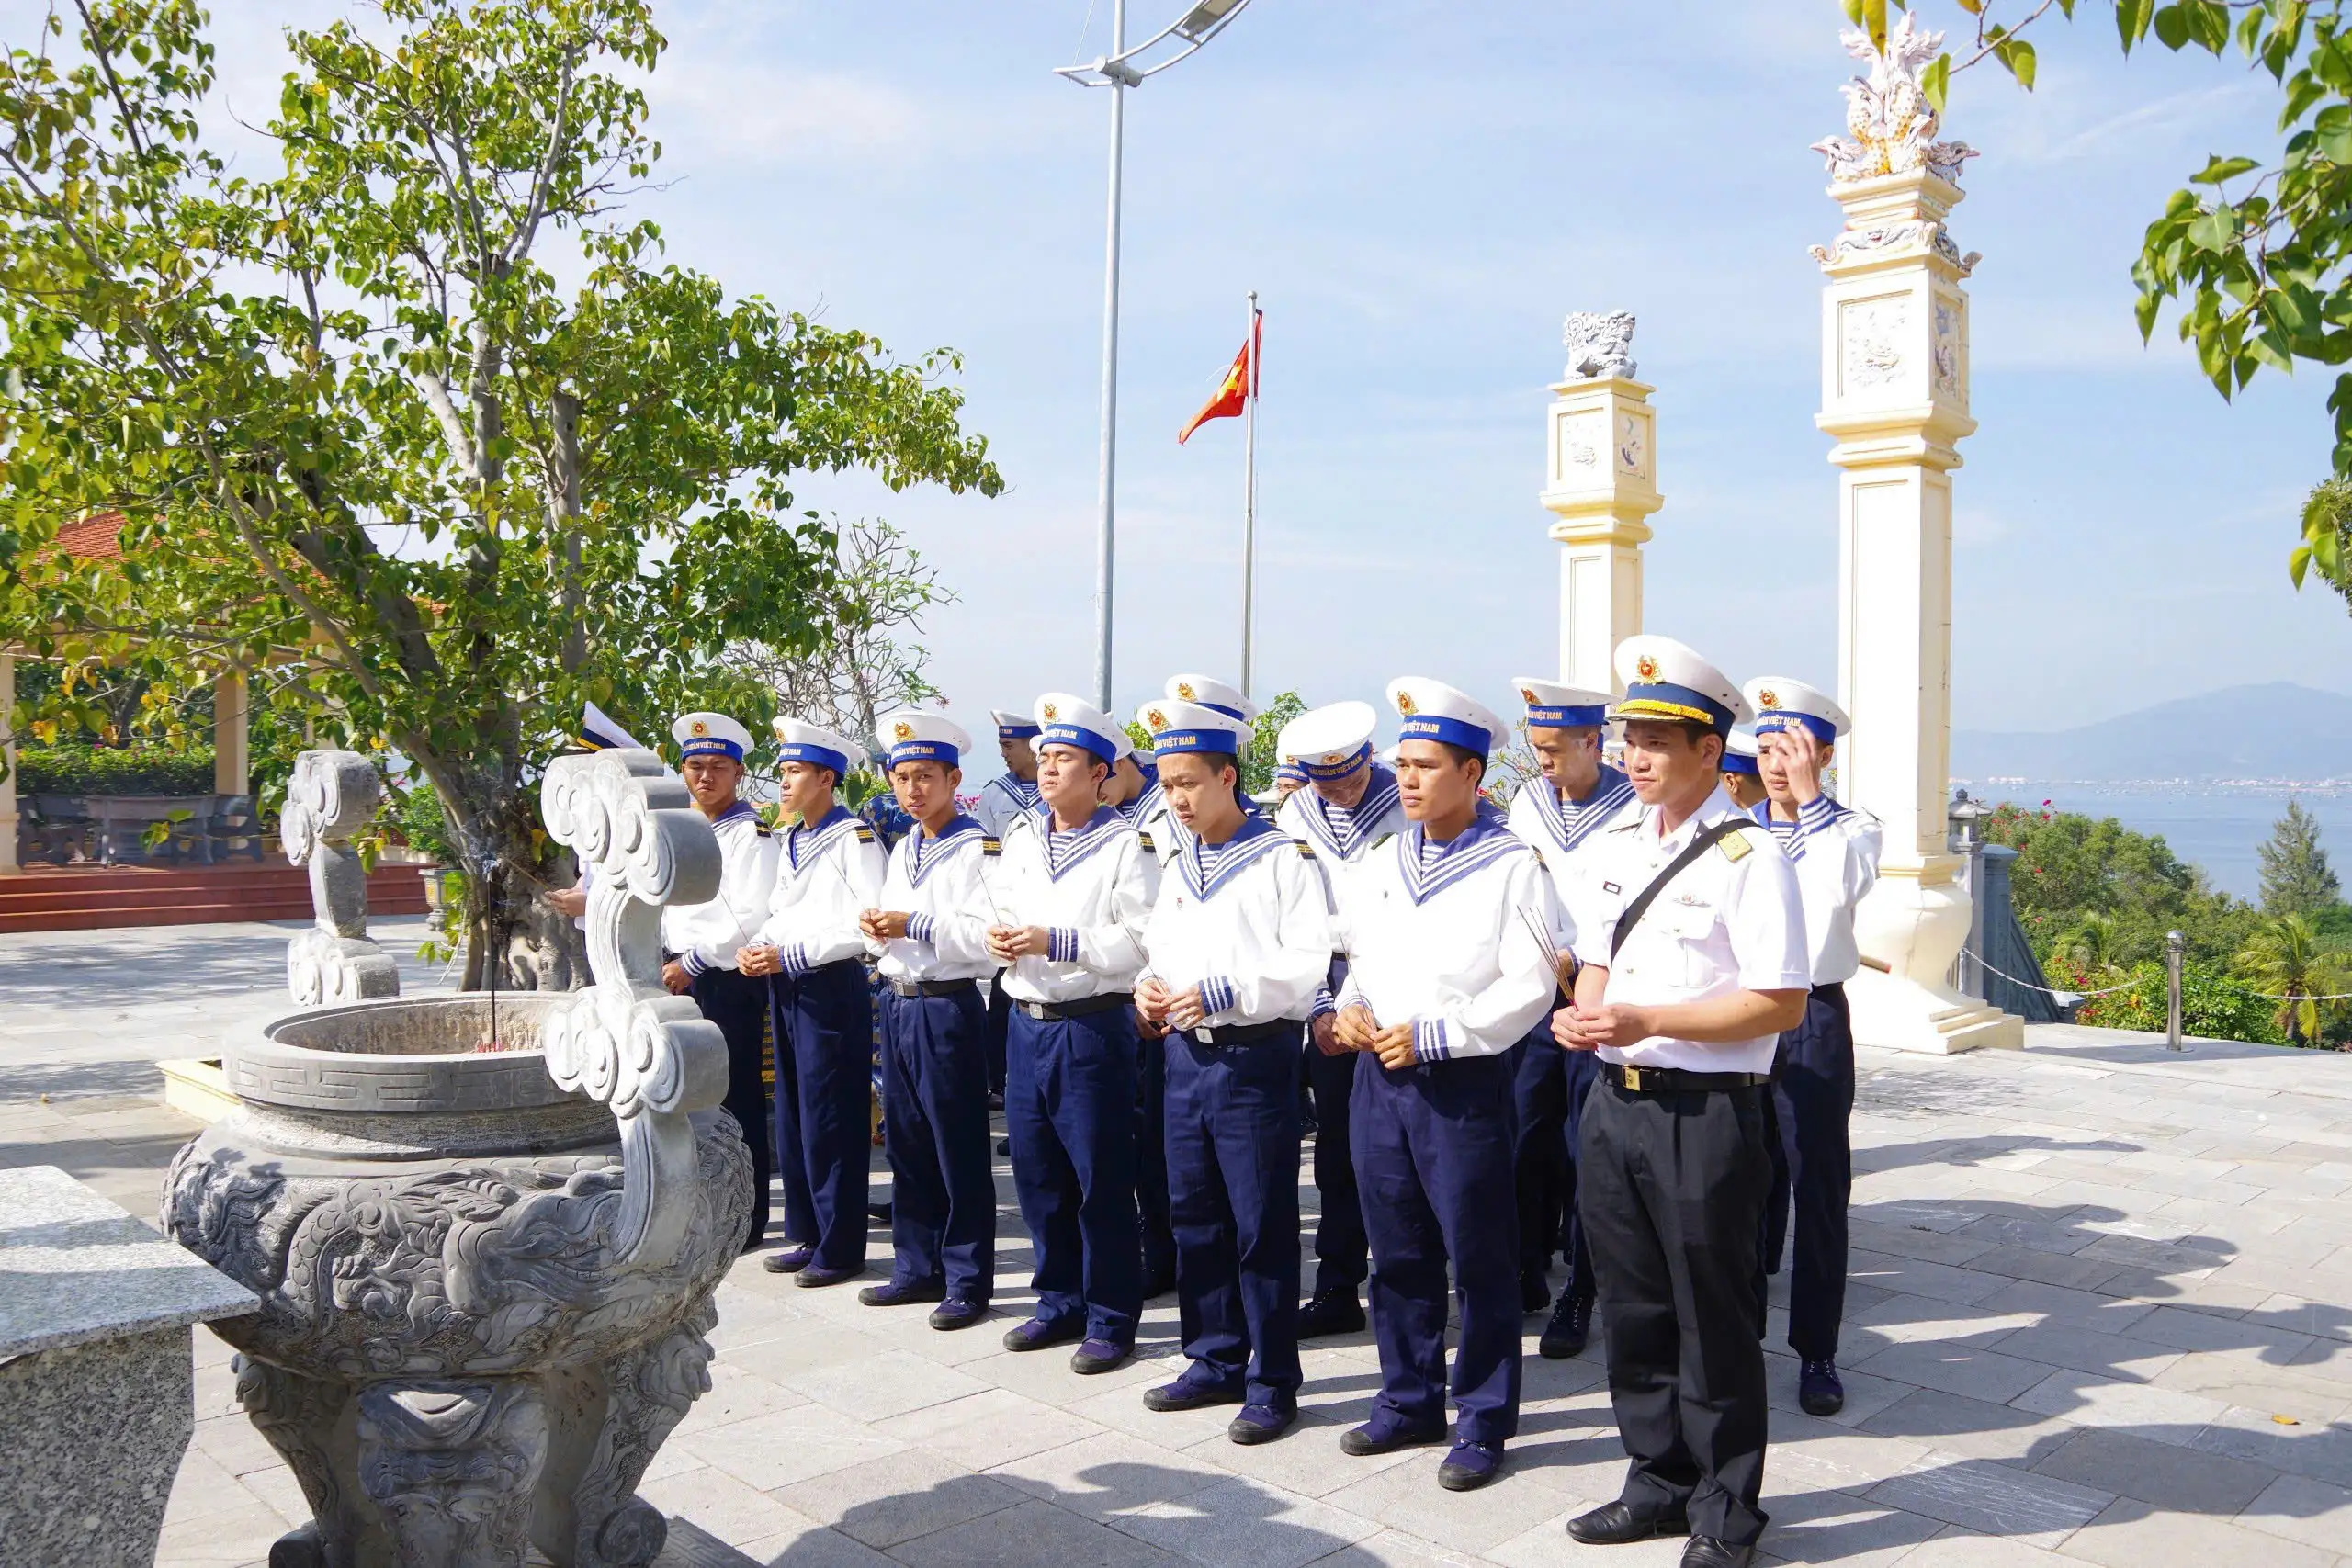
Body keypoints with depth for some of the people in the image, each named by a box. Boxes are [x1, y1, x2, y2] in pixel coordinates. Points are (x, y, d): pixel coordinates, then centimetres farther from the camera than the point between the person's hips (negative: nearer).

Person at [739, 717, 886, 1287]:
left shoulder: (854, 838, -11)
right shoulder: (790, 841, 16)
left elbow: (868, 924, -18)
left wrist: (791, 955, -17)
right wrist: (759, 947, 1)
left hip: (833, 987, -9)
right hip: (787, 987, 9)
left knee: (830, 1122, -3)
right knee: (792, 1117, 14)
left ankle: (840, 1247, 8)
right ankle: (806, 1235, 25)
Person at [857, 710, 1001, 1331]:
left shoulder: (977, 849, -11)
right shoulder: (902, 850, 16)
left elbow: (987, 934, -21)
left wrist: (914, 923, -21)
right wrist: (876, 925, 1)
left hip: (948, 1007, -8)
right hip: (897, 1002, 8)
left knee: (959, 1150, 0)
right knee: (905, 1142, 14)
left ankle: (969, 1281, 10)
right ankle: (918, 1269, 26)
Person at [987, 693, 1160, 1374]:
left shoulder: (1125, 846, -8)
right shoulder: (1021, 838, 12)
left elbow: (1141, 940, -17)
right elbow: (1004, 913, 19)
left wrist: (1054, 942, -20)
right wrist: (998, 937, -4)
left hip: (1092, 1025, -6)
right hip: (1027, 1022, 6)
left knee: (1101, 1178, 1)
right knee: (1037, 1172, 13)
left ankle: (1110, 1318, 14)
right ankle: (1060, 1303, 28)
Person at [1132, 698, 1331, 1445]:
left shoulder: (1284, 858, -8)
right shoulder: (1178, 867, 15)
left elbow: (1307, 962, -16)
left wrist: (1221, 992, -21)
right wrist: (1149, 984, 1)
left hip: (1254, 1056, -7)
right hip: (1186, 1054, 7)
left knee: (1262, 1224, 0)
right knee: (1195, 1216, 13)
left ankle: (1271, 1383, 12)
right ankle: (1217, 1361, 28)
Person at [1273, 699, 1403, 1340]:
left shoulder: (1409, 807, -7)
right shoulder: (1295, 818, 6)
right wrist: (1320, 1009, 1)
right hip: (1331, 1009, 4)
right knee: (1337, 1150, 10)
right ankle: (1337, 1292, 19)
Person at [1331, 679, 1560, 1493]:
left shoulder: (1512, 866, -8)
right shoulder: (1380, 863, 11)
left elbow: (1530, 984, -15)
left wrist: (1431, 1034, -18)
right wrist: (1350, 1006, 0)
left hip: (1463, 1084, -6)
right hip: (1379, 1078, 6)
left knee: (1479, 1258, 4)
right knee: (1397, 1251, 15)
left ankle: (1482, 1424, 18)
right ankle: (1409, 1401, 30)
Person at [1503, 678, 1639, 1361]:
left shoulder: (1632, 808, -10)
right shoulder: (1527, 802, 8)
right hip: (1531, 992, 5)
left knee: (1587, 1150, 3)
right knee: (1525, 1140, 9)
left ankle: (1578, 1296, 15)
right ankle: (1526, 1278, 24)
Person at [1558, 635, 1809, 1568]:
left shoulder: (1747, 854, -13)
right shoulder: (1617, 846, 10)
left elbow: (1782, 1003, -17)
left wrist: (1648, 1020, -22)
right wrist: (1580, 1012, -2)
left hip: (1705, 1114, -7)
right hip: (1614, 1100, 7)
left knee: (1714, 1325, 8)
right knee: (1633, 1311, 18)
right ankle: (1659, 1484, 36)